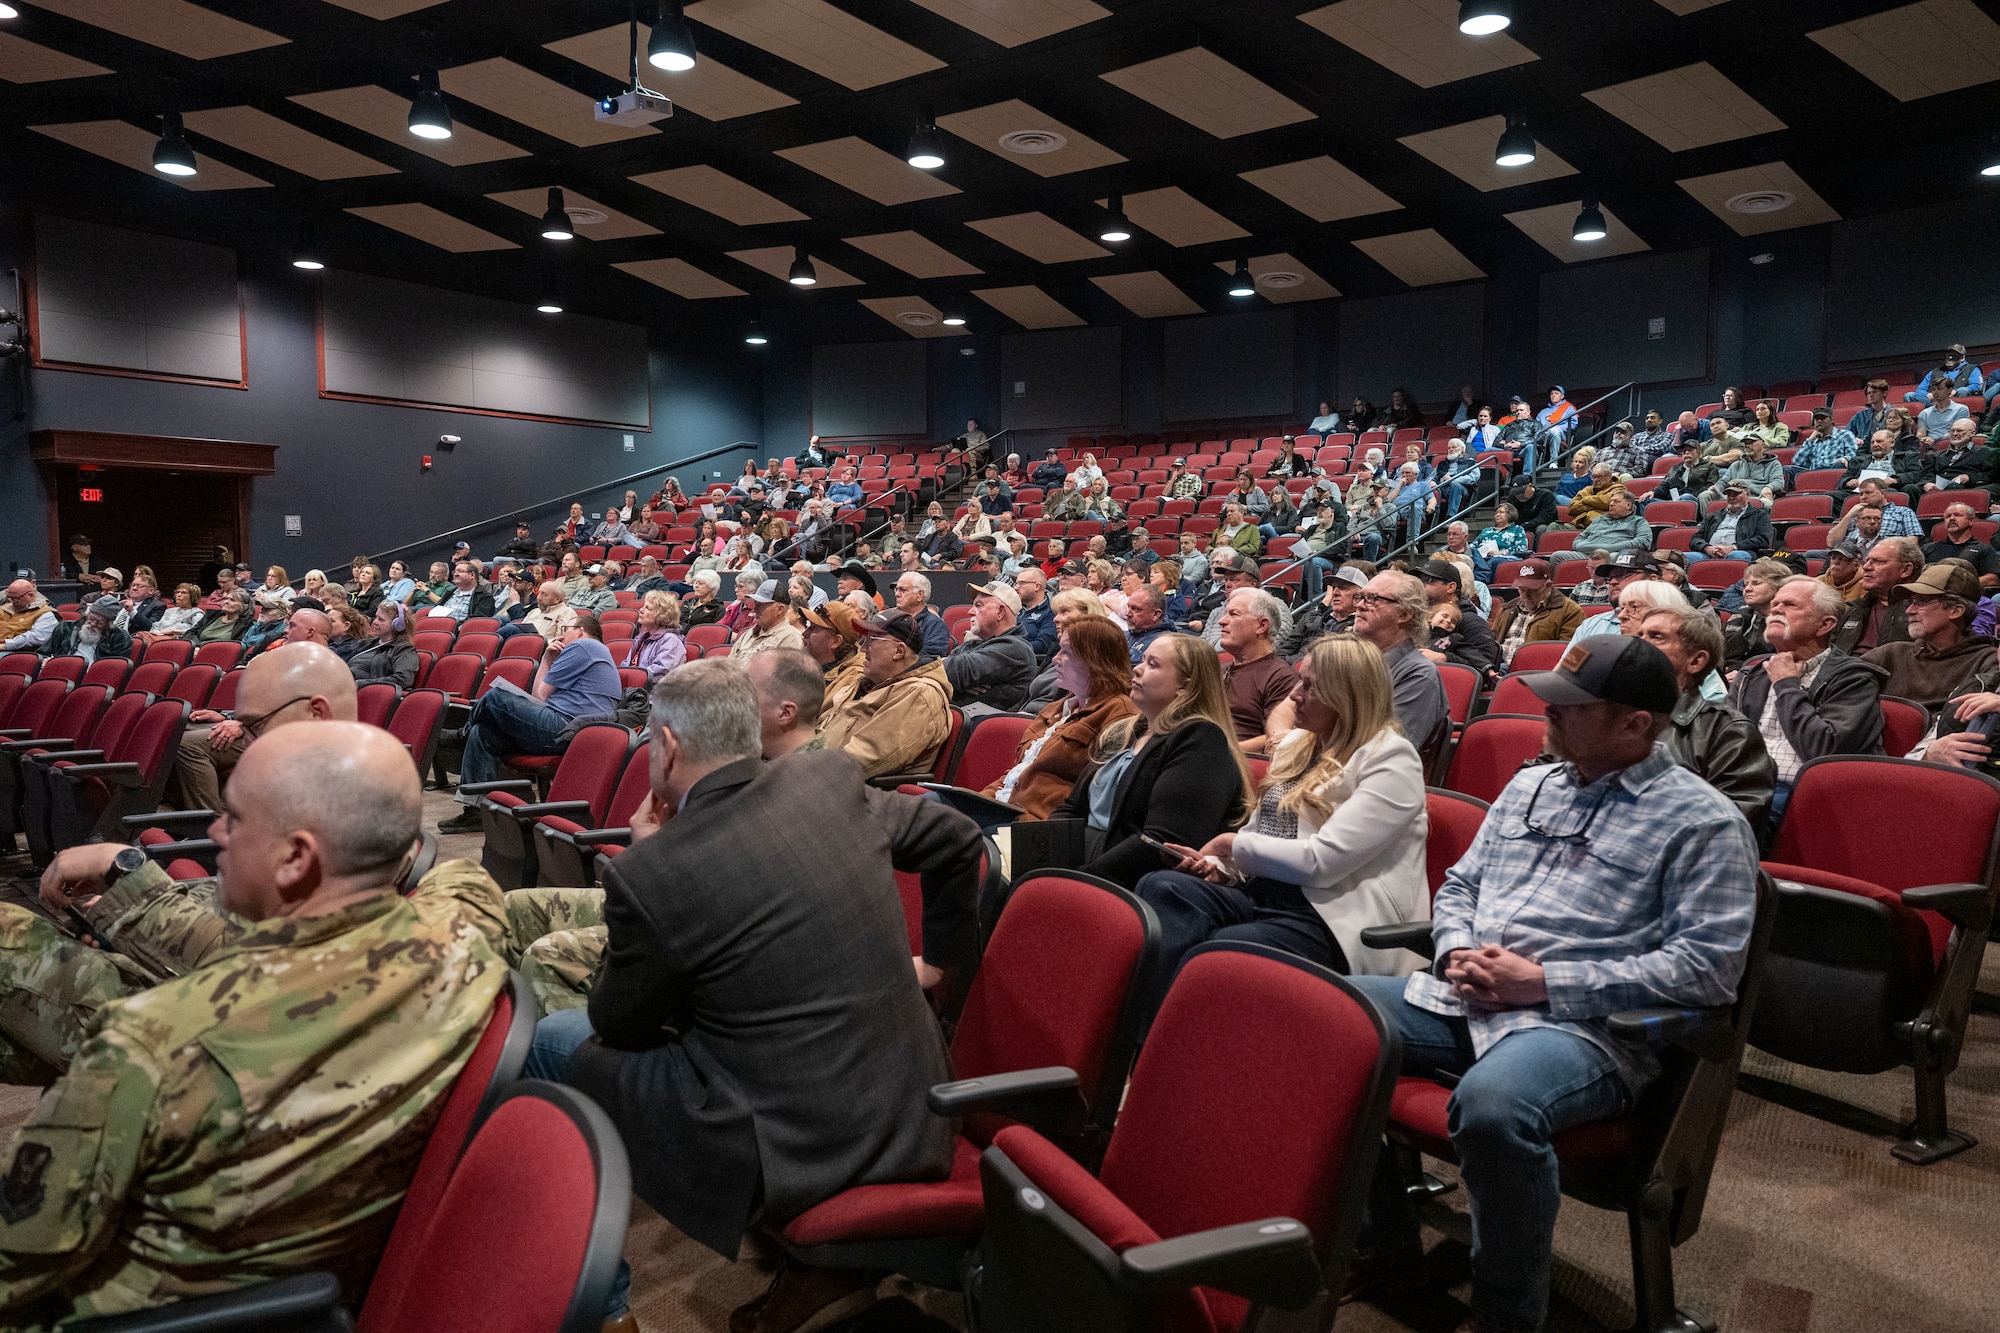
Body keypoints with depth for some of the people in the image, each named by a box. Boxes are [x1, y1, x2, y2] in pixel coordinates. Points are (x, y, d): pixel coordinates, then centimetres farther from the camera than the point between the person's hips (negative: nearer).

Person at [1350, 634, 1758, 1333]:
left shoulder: (1703, 821, -2)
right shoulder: (1528, 785, 19)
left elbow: (1706, 965, -12)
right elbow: (1459, 886, 24)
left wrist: (1545, 982, -15)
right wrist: (1456, 951, -1)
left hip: (1581, 1024, -7)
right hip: (1462, 999, 7)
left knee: (1492, 1104, -39)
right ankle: (1382, 1231, 7)